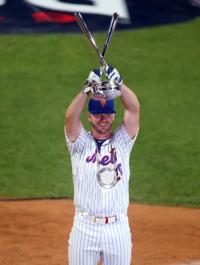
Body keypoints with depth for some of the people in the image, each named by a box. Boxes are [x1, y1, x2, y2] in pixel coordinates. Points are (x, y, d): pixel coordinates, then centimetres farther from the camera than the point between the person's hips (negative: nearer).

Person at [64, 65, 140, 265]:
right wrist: (88, 88, -27)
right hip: (85, 227, -1)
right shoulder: (81, 144, 4)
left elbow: (134, 109, -7)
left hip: (118, 228, 1)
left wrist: (118, 83, -22)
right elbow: (70, 117, -14)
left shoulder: (122, 142, 7)